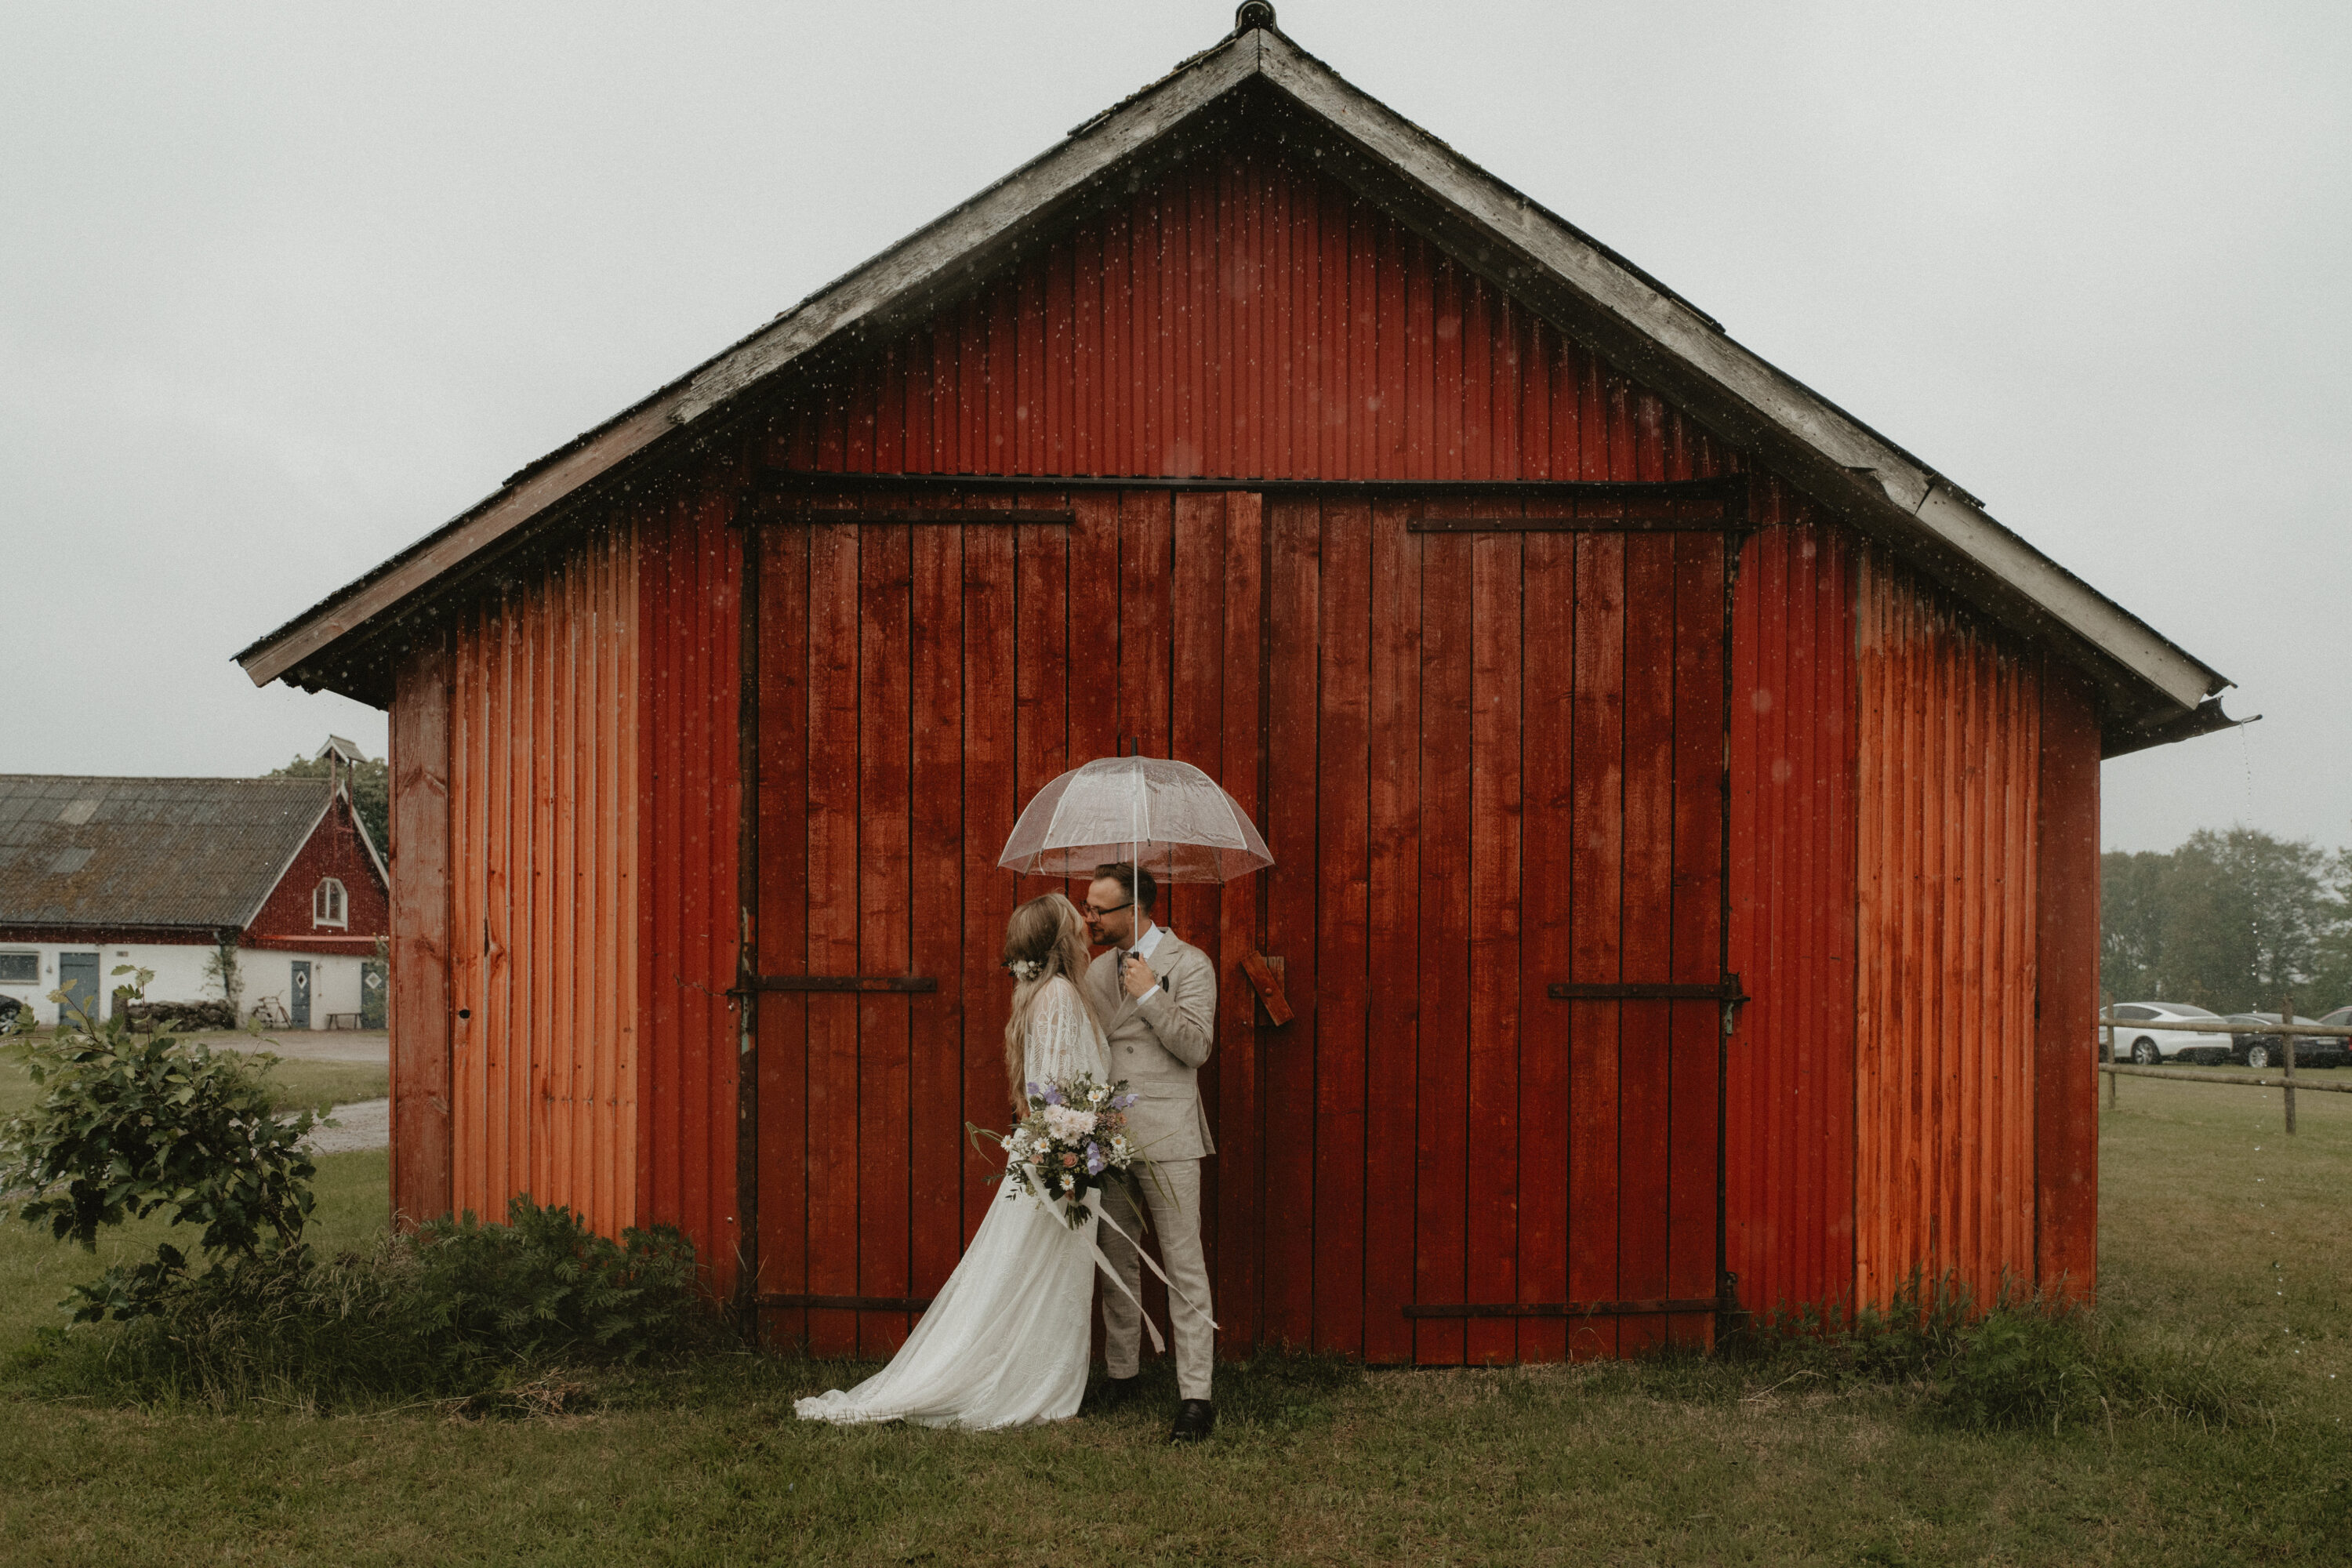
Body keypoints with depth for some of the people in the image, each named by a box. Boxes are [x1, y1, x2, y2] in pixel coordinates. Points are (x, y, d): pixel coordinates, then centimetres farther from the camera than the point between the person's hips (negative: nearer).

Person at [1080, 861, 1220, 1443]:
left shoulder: (1189, 964, -4)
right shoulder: (1097, 971, 15)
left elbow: (1196, 1047, -12)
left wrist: (1150, 995, -15)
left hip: (1166, 1134, -6)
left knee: (1183, 1263, -5)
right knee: (1117, 1260, 13)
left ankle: (1196, 1395, -2)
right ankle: (1121, 1374, 26)